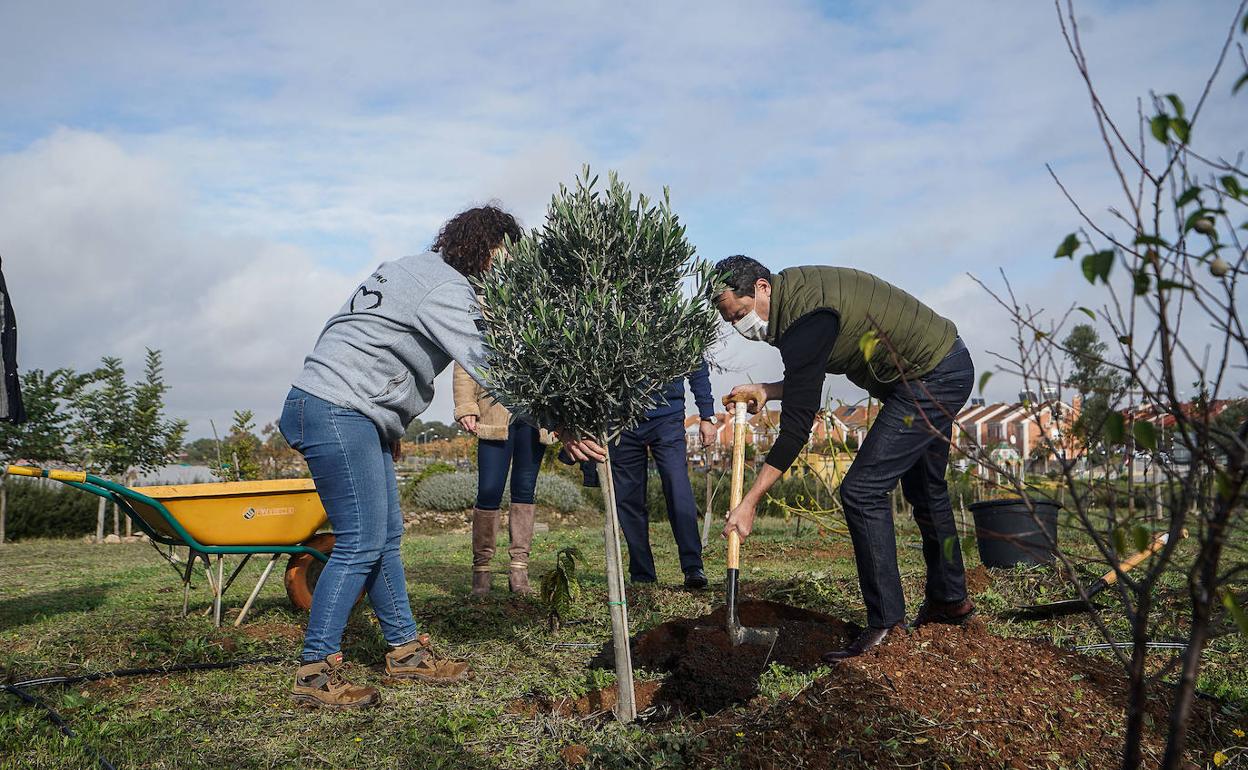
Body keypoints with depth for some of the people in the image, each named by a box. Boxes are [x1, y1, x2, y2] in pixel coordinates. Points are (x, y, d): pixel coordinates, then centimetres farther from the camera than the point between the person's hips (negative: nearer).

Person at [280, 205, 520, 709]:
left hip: (359, 416, 11)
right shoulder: (444, 286, -14)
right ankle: (316, 672, 0)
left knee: (386, 535, 12)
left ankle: (405, 649, 20)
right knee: (360, 544, -8)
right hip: (335, 410, -11)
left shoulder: (416, 270, 19)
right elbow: (487, 366, -26)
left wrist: (390, 426, 20)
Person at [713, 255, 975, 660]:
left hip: (932, 377, -11)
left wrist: (750, 501, -29)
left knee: (861, 491, -14)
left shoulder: (806, 320, -28)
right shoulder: (795, 290, 3)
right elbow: (809, 379, 16)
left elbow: (797, 425, -30)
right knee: (925, 491, 23)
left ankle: (885, 623, -7)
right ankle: (949, 600, 39)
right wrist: (766, 390, 0)